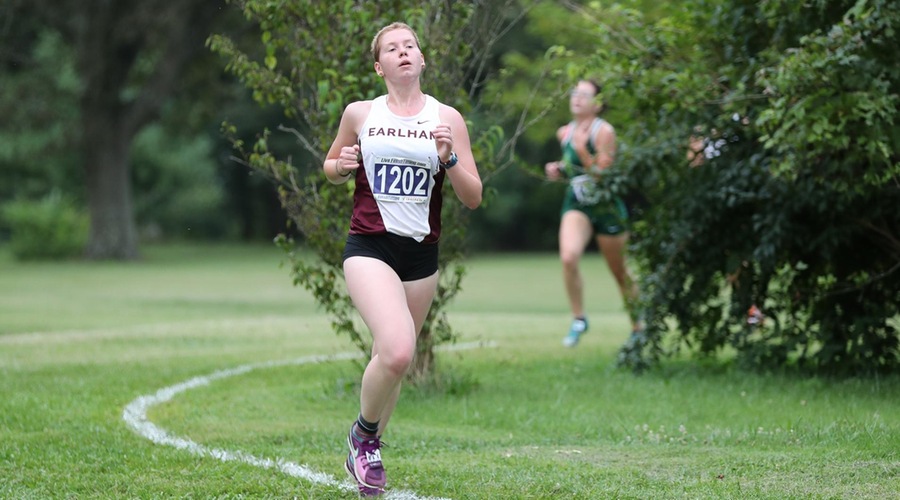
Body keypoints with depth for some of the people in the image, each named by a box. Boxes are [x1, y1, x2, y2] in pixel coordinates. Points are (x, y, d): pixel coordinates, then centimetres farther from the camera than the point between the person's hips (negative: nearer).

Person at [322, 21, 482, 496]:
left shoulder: (446, 118, 3)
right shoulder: (360, 114, 3)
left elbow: (473, 198, 3)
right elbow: (331, 166, 19)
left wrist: (448, 158, -14)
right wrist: (339, 167, -4)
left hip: (422, 254, 3)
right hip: (369, 247, -3)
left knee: (392, 359, 11)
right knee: (397, 351, -24)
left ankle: (365, 451, 34)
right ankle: (364, 434, 3)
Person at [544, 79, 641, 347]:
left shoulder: (604, 131, -15)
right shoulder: (564, 133, 3)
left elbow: (604, 174, -20)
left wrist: (582, 151, -29)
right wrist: (558, 170, -1)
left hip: (607, 207, -4)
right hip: (576, 204, 4)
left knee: (619, 272, 9)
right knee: (568, 257, -23)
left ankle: (638, 325, 29)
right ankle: (578, 319, -8)